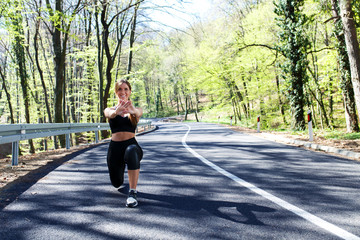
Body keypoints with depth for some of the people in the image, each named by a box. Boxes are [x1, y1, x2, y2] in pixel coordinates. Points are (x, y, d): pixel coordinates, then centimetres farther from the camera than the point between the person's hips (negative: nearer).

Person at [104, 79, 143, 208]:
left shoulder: (136, 110, 7)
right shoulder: (109, 110, 9)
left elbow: (139, 112, -21)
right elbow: (109, 113, -18)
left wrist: (133, 110, -47)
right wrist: (116, 111, -45)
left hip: (131, 145, -2)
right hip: (115, 147, 3)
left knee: (132, 151, -39)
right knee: (116, 183, 10)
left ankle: (132, 192, -32)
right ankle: (122, 167, 47)